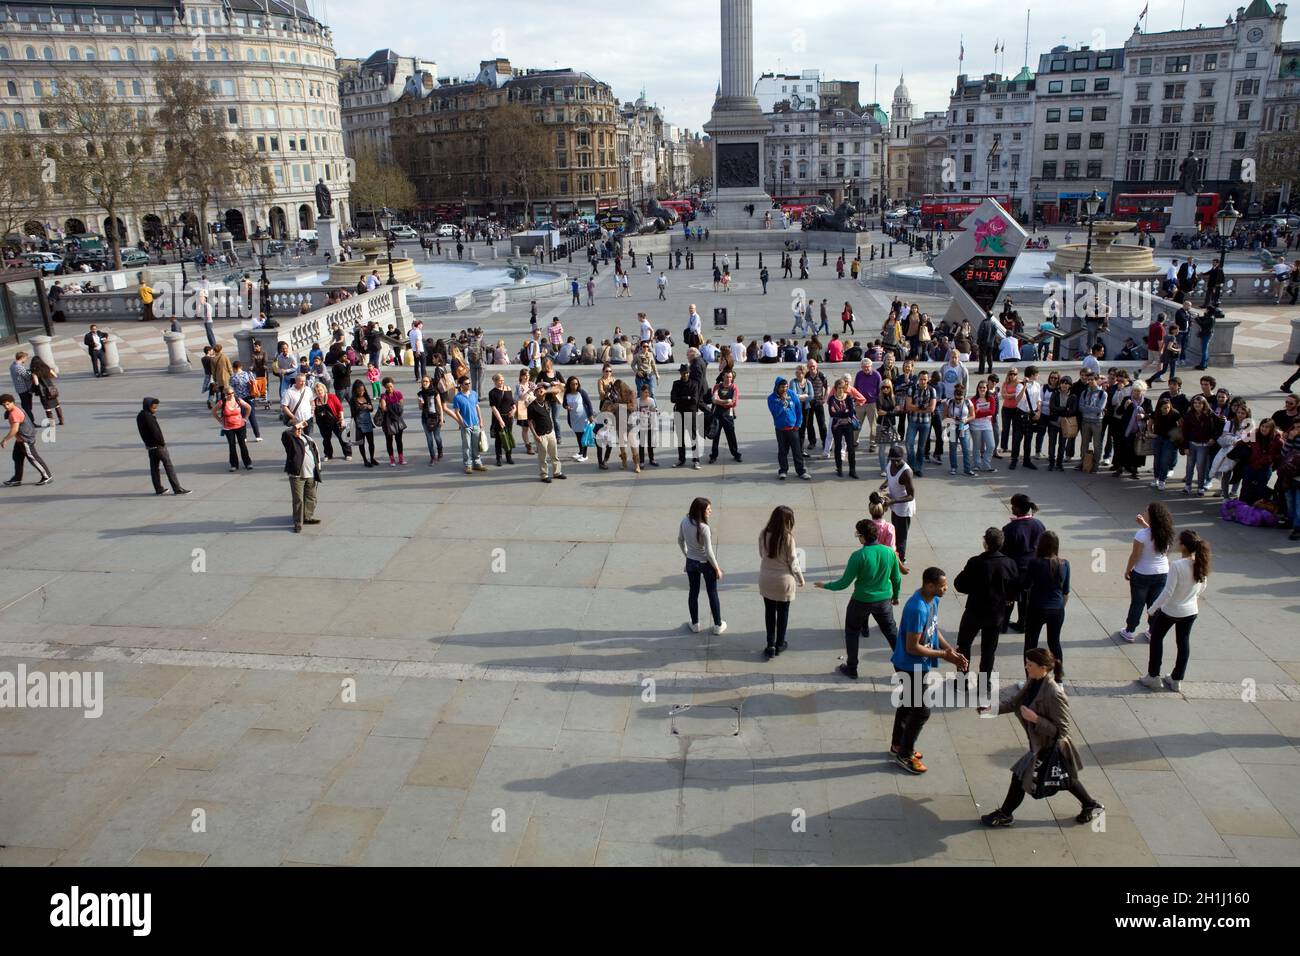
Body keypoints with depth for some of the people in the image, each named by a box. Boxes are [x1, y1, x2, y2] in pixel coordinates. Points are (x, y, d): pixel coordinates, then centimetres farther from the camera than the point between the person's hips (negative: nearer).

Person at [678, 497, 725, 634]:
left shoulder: (684, 522, -11)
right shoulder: (704, 528, -29)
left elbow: (680, 541, 4)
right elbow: (709, 552, -23)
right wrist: (717, 569, -10)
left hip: (691, 562, 5)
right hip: (706, 563, -5)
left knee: (693, 593, 19)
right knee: (712, 594, 13)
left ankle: (695, 624, 33)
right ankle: (718, 625, 27)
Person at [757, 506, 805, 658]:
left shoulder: (763, 535, -11)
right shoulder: (788, 538, -21)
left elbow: (762, 555, 3)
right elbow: (793, 563, -14)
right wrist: (801, 580, 2)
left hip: (766, 581, 3)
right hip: (784, 581, -3)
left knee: (769, 612, 16)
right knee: (783, 613, 16)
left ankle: (770, 645, 18)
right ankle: (779, 645, 29)